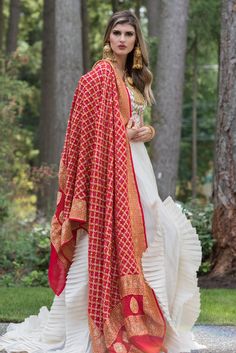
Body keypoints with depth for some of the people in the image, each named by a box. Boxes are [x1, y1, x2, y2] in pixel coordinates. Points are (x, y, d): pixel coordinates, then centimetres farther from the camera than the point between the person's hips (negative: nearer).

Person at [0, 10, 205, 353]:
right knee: (110, 237, -9)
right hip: (109, 167, -9)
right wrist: (126, 135, -14)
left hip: (135, 164, 9)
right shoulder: (101, 74, -9)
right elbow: (91, 127, -13)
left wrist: (148, 131, 4)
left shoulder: (133, 77, 17)